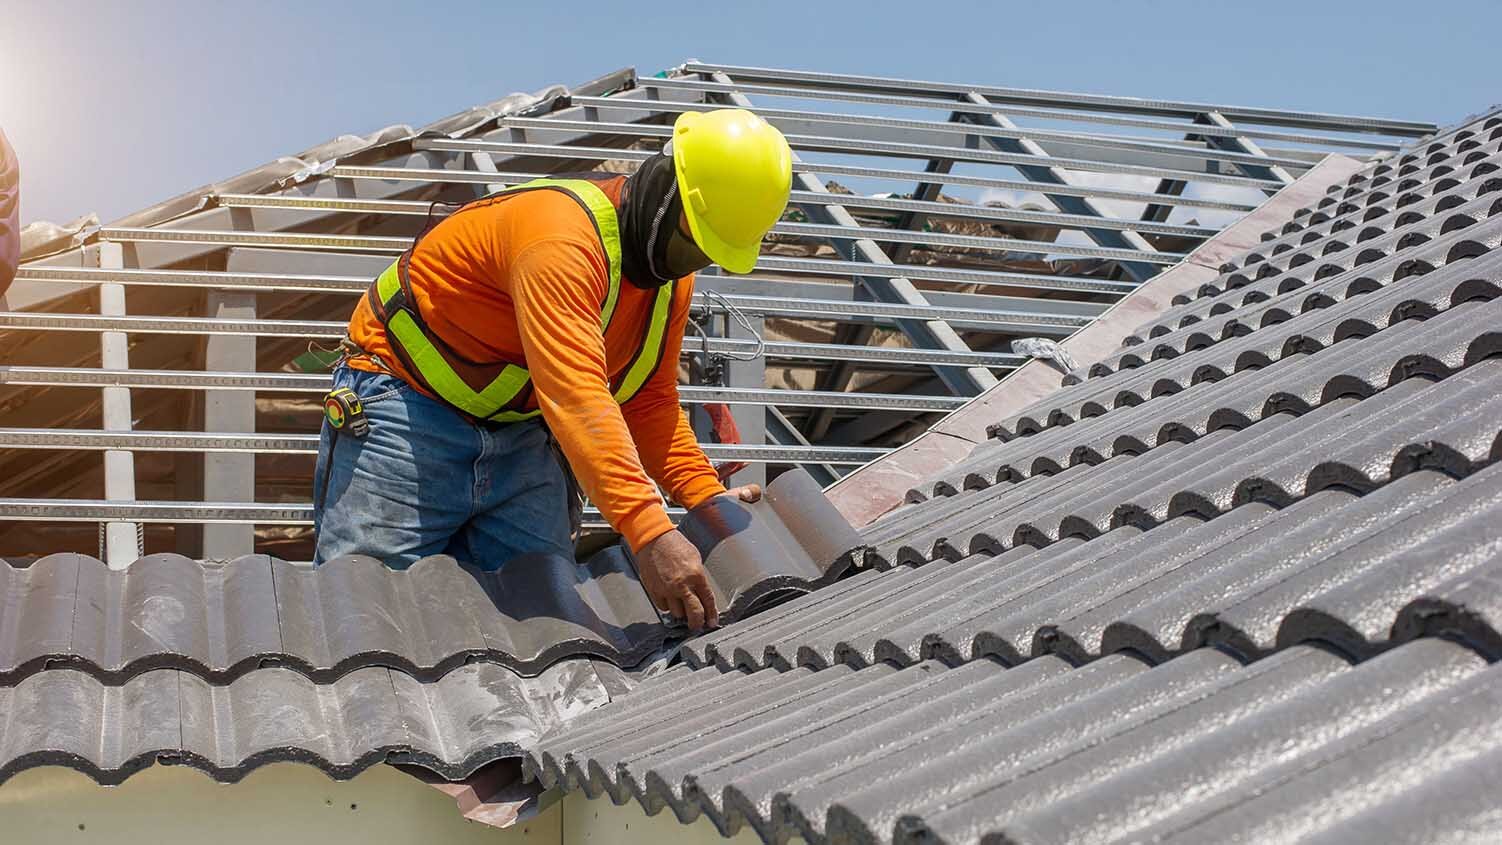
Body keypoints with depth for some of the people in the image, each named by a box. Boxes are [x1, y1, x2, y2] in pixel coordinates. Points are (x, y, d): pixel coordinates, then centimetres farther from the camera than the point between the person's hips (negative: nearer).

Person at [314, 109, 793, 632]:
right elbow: (575, 396, -42)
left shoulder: (672, 274, 0)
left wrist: (708, 497, -8)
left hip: (518, 432, 8)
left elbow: (649, 401, 8)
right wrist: (649, 534, -50)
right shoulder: (562, 233, -30)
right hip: (409, 403, -8)